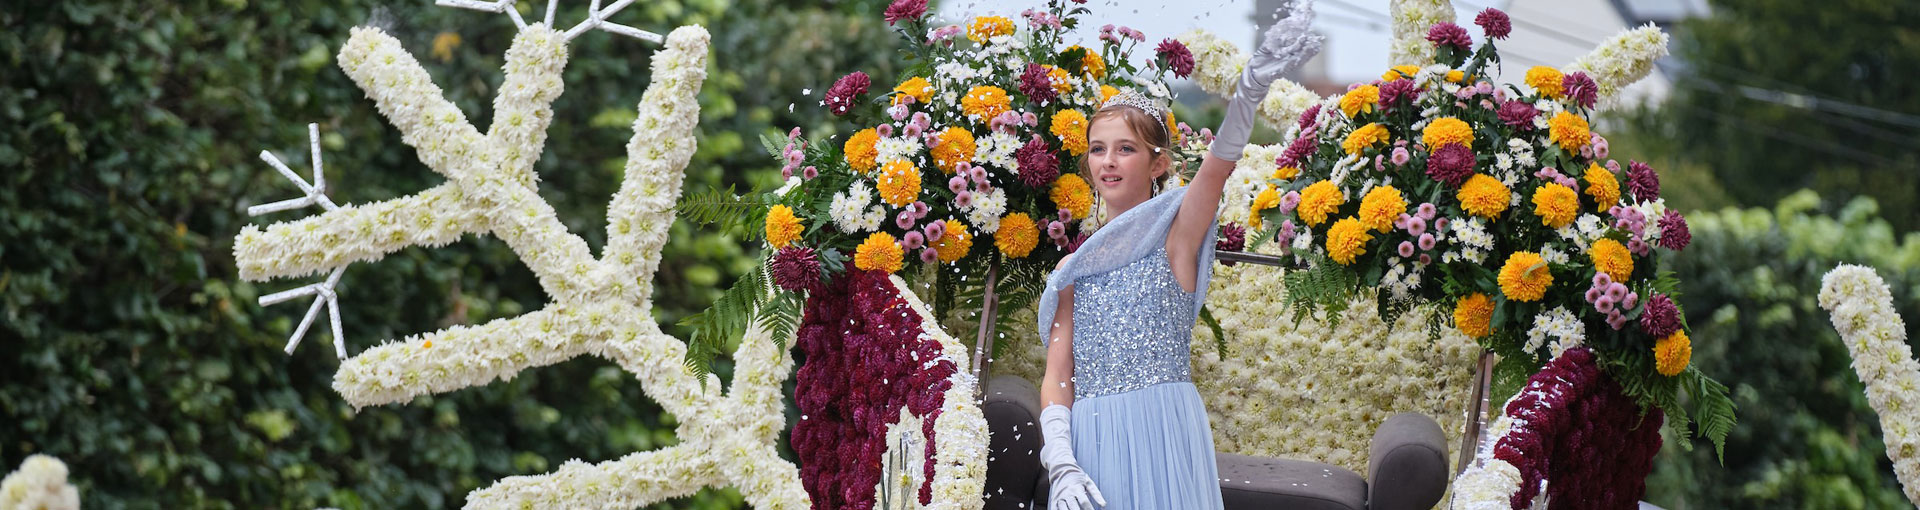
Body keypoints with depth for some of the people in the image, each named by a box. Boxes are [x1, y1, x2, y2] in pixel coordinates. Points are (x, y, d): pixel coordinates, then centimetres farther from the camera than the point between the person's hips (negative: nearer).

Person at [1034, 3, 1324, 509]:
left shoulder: (1176, 234, 3)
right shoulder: (1074, 269, 13)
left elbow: (1218, 165, -16)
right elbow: (1056, 376, 9)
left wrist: (1254, 83, -34)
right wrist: (1061, 465, -8)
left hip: (1161, 438, -3)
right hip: (1089, 443, 3)